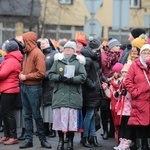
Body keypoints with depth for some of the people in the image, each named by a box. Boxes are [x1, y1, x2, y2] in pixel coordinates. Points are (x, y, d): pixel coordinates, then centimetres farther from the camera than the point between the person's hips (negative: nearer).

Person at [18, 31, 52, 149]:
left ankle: (43, 139, 10)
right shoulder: (27, 53, 12)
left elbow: (41, 73, -20)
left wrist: (26, 77, -15)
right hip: (24, 87, 8)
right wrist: (22, 75, 5)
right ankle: (28, 139, 14)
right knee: (27, 115, 9)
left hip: (34, 88, -8)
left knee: (36, 115, -1)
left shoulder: (37, 53, -13)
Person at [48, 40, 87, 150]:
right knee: (59, 117, 0)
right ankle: (61, 140, 12)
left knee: (72, 117, -1)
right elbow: (51, 75, 6)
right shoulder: (58, 61, 11)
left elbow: (83, 77, -2)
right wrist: (59, 77, -14)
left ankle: (70, 141, 10)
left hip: (73, 95, -1)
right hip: (60, 94, 1)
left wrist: (72, 79, -17)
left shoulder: (79, 62, 7)